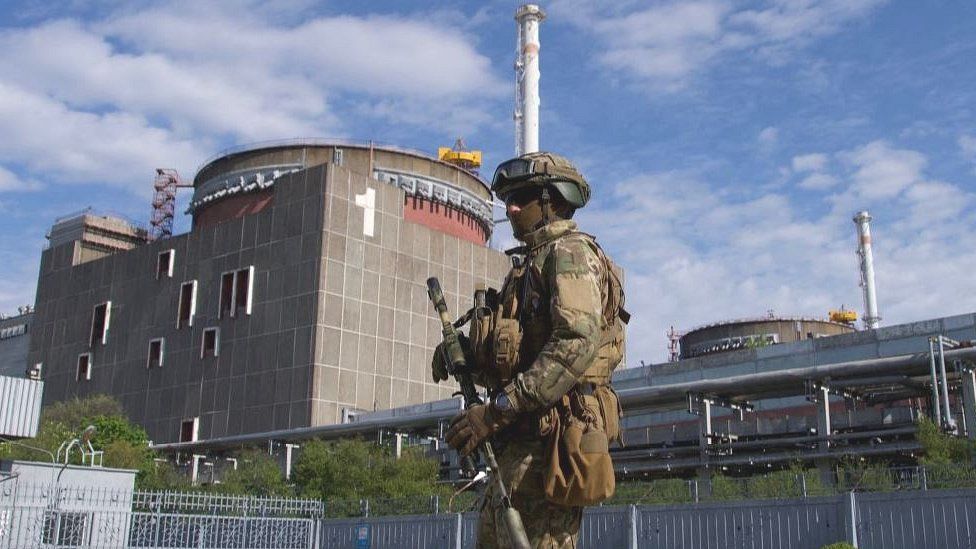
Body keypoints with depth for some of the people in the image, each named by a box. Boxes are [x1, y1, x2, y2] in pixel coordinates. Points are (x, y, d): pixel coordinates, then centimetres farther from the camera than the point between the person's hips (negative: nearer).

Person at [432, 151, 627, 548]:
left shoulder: (570, 251, -5)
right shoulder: (533, 262, 25)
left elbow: (577, 343, -22)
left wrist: (498, 409, -23)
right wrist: (466, 356, 6)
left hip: (550, 438, -10)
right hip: (521, 442, 10)